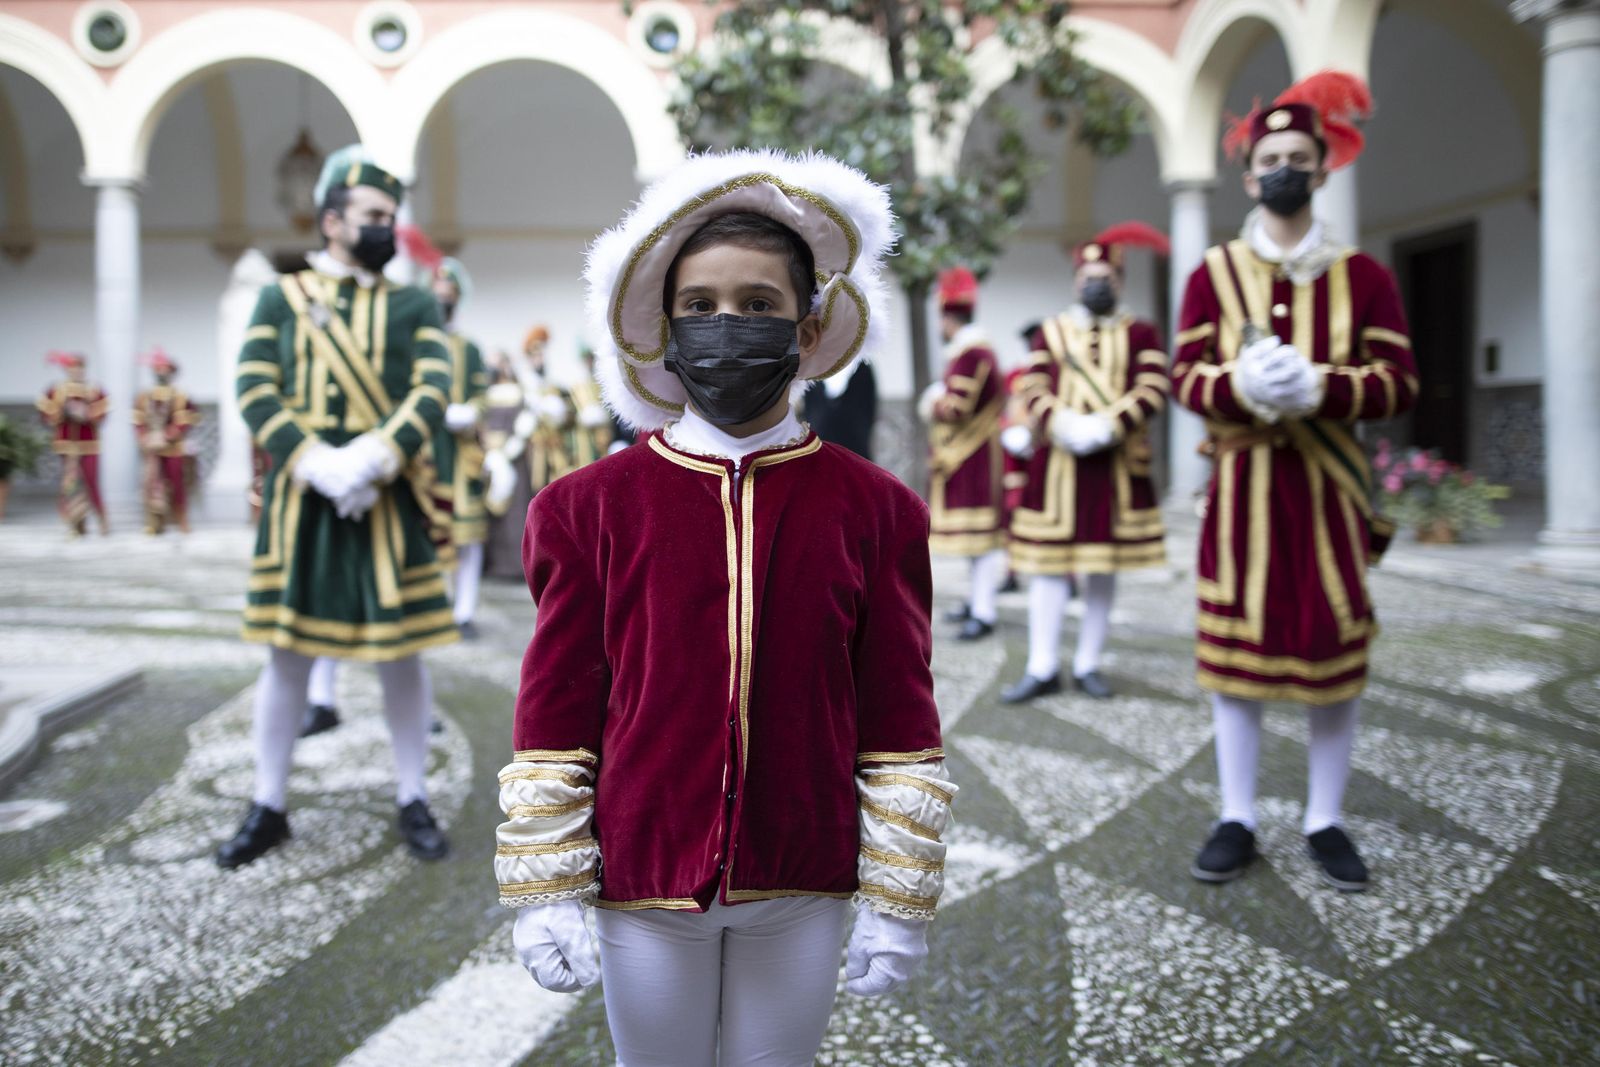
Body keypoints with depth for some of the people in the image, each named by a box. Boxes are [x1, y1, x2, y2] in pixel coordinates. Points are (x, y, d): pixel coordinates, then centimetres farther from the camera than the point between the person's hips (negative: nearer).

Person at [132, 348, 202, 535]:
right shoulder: (144, 397, 7)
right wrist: (146, 439, -9)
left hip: (174, 448, -3)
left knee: (177, 483, 3)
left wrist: (166, 437, -18)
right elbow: (139, 422, 6)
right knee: (152, 483, 2)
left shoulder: (180, 397, -4)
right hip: (152, 449, 3)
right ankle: (154, 521, 8)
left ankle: (181, 521, 14)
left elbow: (185, 423, -10)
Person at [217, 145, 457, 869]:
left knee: (402, 653, 5)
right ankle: (269, 808, 22)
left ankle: (413, 801, 20)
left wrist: (369, 461, -20)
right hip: (299, 502, 0)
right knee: (286, 654, 8)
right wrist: (317, 465, -16)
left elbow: (432, 396, -5)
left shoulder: (415, 306, 8)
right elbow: (255, 393, -1)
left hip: (388, 503, 0)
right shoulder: (280, 298, 9)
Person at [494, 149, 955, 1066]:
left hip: (802, 893, 0)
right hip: (643, 887, 0)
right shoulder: (591, 506, -5)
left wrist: (899, 902, -1)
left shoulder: (875, 509, -5)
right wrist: (546, 891, -2)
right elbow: (555, 718, -1)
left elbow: (901, 727, -2)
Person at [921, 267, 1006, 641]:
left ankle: (984, 614, -8)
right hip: (966, 457, 11)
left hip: (972, 459, -11)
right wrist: (939, 403, 5)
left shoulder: (971, 353, -18)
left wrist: (933, 403, -3)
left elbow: (952, 408, -22)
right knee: (974, 533, 16)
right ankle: (976, 600, 25)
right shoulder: (970, 349, 16)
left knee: (979, 533, -9)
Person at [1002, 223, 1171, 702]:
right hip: (1056, 462, 0)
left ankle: (1088, 664, 16)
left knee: (1104, 567, 5)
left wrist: (1106, 426, -18)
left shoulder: (1141, 333, 7)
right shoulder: (1050, 331, 11)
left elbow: (1153, 391, -5)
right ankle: (1042, 668, 6)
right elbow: (1033, 389, 2)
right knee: (1047, 564, -1)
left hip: (1117, 464, 0)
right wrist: (1063, 425, -16)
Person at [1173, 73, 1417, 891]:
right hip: (1242, 485, 0)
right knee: (1234, 646, 2)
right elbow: (1186, 377, -1)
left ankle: (1325, 821, 19)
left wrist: (1318, 386, -20)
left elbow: (1399, 381, -1)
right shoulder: (1212, 274, 5)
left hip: (1328, 486, 0)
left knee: (1335, 648, 4)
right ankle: (1237, 819, 15)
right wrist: (1240, 383, -23)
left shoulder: (1362, 275, 4)